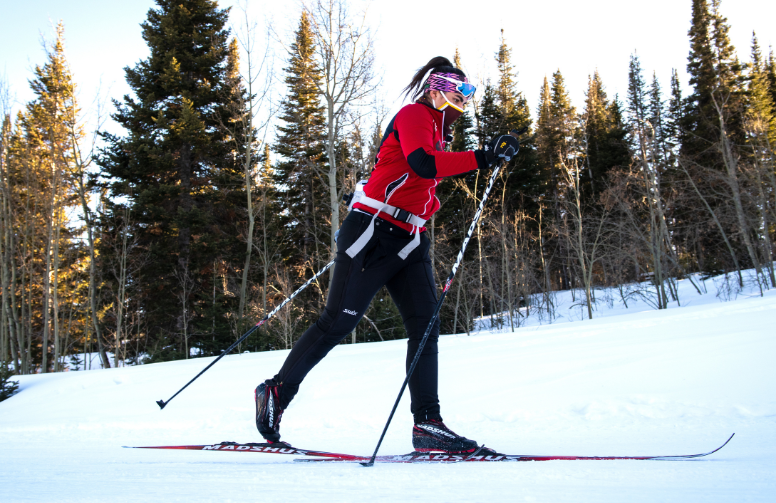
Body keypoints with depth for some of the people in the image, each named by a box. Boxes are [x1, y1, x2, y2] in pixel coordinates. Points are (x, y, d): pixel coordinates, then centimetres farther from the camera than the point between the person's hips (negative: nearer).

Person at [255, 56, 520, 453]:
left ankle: (426, 423, -4)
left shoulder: (436, 131, 24)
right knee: (338, 323, -6)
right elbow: (422, 164, -24)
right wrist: (482, 158, -25)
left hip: (408, 242, 9)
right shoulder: (414, 114, -4)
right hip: (374, 233, -9)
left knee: (425, 326, -3)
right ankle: (277, 390, 8)